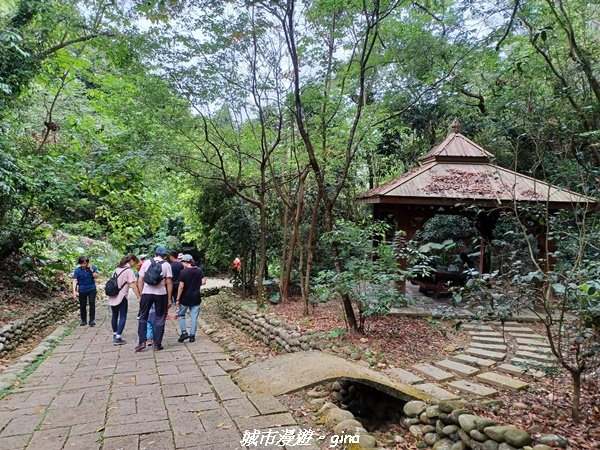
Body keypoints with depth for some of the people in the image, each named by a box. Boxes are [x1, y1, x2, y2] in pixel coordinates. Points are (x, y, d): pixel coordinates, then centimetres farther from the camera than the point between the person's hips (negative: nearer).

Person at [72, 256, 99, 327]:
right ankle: (84, 321, 21)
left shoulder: (93, 267, -7)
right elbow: (75, 281, -15)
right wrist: (74, 291, -24)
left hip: (92, 289, -1)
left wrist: (92, 270, -25)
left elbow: (96, 277, -13)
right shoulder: (77, 270, -10)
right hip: (82, 290, 1)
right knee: (82, 306, 7)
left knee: (92, 303, -9)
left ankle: (92, 320, -5)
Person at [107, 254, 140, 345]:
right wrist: (139, 297, -19)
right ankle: (118, 338, -5)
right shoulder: (129, 270, -10)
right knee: (122, 318, 0)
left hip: (112, 297, 7)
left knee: (114, 316, 19)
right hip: (121, 297, -7)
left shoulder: (117, 269, 13)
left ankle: (115, 335, 32)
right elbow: (133, 285, -18)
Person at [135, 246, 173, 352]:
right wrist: (169, 299, 2)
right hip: (161, 294, -1)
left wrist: (141, 294, 11)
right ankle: (157, 344, 12)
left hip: (146, 293, 1)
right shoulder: (166, 265, 0)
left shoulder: (146, 263, 5)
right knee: (160, 319, 9)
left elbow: (140, 281, 4)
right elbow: (169, 283, -4)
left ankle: (142, 342, 9)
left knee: (142, 318, 15)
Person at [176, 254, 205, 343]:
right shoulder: (199, 270, 0)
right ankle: (192, 336, 9)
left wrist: (178, 299, -8)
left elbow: (181, 287, -14)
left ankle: (184, 332, 6)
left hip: (185, 298, -3)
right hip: (196, 297, 3)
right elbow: (203, 282, -2)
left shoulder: (184, 272, -13)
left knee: (181, 314, 15)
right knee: (194, 317, 7)